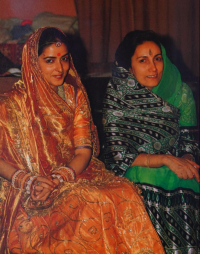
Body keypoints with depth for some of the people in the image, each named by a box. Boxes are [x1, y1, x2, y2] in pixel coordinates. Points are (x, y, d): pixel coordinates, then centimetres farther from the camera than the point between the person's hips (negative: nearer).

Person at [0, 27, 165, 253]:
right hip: (29, 193, -4)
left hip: (75, 174, 4)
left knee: (125, 193, -26)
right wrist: (29, 181, -19)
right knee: (90, 203, -33)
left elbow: (84, 150, 2)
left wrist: (61, 177, -17)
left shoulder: (75, 95, 9)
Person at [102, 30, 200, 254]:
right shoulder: (118, 95, -3)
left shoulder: (181, 93, 5)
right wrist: (166, 160, -18)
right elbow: (119, 155, -8)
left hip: (177, 174, 3)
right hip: (135, 177, -2)